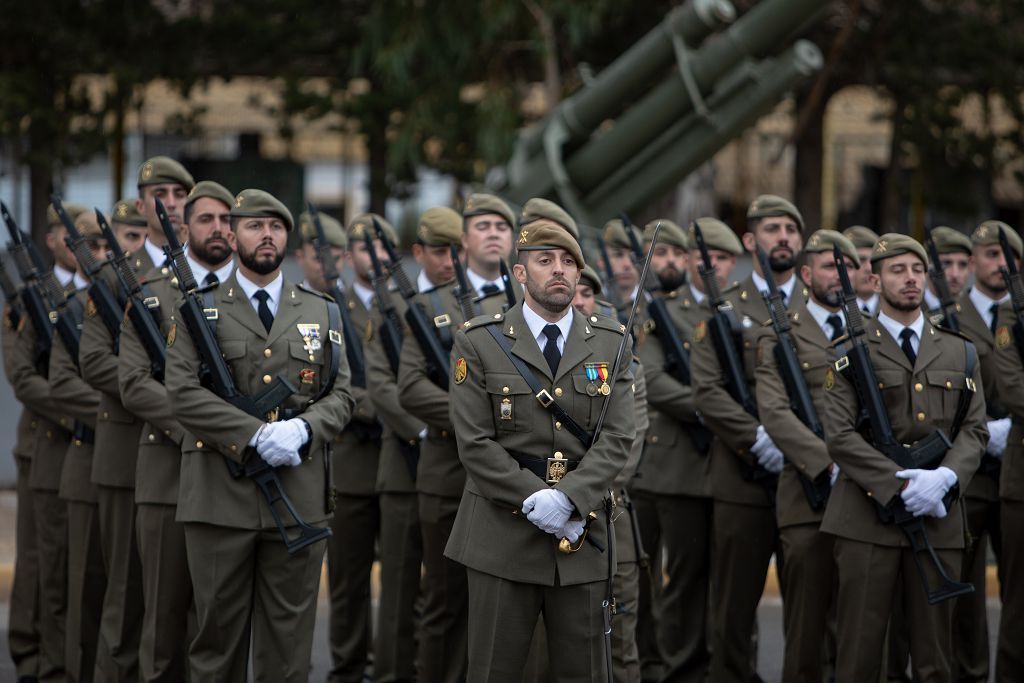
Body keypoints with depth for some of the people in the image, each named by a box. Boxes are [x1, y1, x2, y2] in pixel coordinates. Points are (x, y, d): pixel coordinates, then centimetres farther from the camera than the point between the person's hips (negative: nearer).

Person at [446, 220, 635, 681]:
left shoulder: (610, 343, 7)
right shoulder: (478, 343, 0)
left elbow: (617, 438, -1)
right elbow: (476, 443, -6)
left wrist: (568, 499, -16)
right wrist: (535, 502, -14)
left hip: (582, 535, 2)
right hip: (503, 535, -2)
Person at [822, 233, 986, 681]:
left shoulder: (959, 353, 14)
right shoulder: (852, 353, 3)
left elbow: (974, 430, 7)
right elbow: (840, 436, -7)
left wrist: (945, 477, -13)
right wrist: (902, 484, -17)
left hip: (939, 517, 3)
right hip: (868, 514, -3)